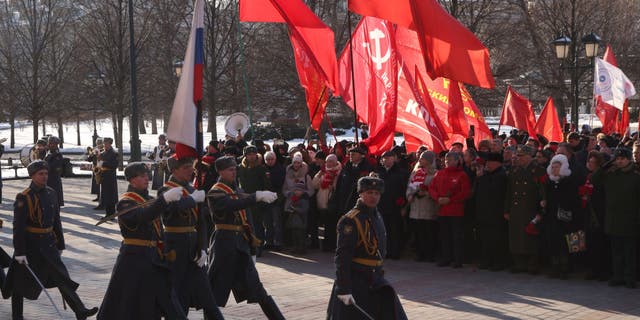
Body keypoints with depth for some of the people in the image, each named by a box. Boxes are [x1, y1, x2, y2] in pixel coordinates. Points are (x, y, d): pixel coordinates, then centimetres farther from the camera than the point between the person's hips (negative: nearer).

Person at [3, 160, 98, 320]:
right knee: (21, 282, 8)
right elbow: (18, 227, -17)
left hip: (48, 244, 6)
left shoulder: (51, 193, 6)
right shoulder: (23, 197, -15)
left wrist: (60, 245, 14)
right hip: (30, 246, -6)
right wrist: (19, 252, -20)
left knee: (62, 277, 1)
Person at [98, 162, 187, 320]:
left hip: (153, 258, 8)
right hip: (133, 259, -8)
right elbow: (142, 216, -34)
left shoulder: (150, 199, 14)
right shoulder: (125, 202, -12)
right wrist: (165, 198, -43)